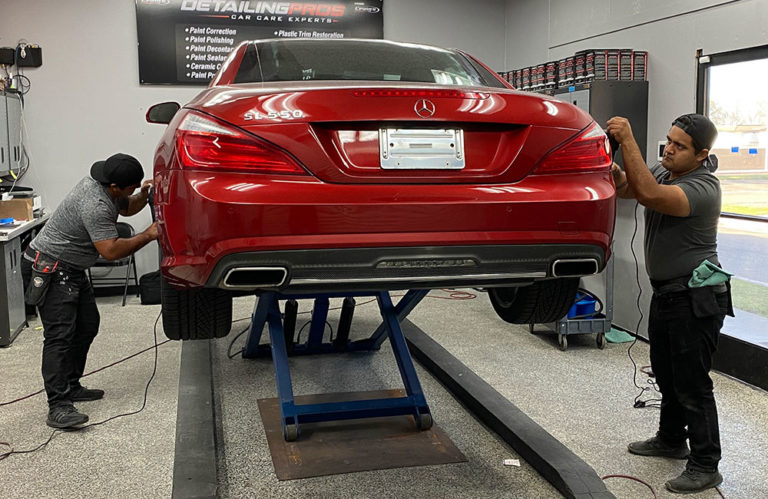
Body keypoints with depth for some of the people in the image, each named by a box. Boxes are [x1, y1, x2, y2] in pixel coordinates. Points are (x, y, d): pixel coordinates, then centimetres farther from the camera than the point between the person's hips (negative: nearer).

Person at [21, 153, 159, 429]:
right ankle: (58, 407, -20)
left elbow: (126, 208, 22)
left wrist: (144, 196, 1)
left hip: (72, 269, 11)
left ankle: (71, 387, 23)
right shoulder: (95, 205, -28)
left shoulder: (104, 188, 3)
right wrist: (149, 235, -21)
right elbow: (111, 251, -28)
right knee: (60, 334, -16)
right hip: (50, 268, -11)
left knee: (87, 325, 13)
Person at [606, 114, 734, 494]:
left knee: (692, 384, -3)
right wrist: (611, 163, -22)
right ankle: (671, 440, 38)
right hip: (665, 292, 9)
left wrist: (628, 140, -37)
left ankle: (704, 466, 9)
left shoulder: (703, 187, -23)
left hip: (695, 299, -9)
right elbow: (626, 188, -1)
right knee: (666, 374, 21)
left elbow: (650, 194, -38)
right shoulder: (663, 169, 5)